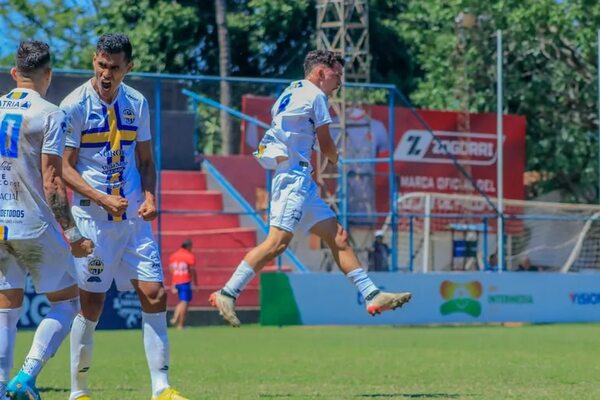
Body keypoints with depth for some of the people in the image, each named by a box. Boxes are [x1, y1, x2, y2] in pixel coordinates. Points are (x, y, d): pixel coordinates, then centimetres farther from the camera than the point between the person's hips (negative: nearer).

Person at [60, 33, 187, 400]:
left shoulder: (137, 104, 7)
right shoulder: (75, 106, -8)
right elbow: (65, 168, -8)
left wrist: (149, 197, -3)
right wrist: (102, 199, -20)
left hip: (134, 217, 5)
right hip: (93, 218, -5)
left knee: (155, 294, -3)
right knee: (92, 303, -2)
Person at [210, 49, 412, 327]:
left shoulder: (290, 93, 23)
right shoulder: (314, 95, -3)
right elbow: (326, 146, 1)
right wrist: (335, 161, 24)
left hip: (301, 183, 10)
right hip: (294, 178, -10)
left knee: (338, 238, 6)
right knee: (278, 241, -19)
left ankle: (372, 295, 4)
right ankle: (227, 294, -20)